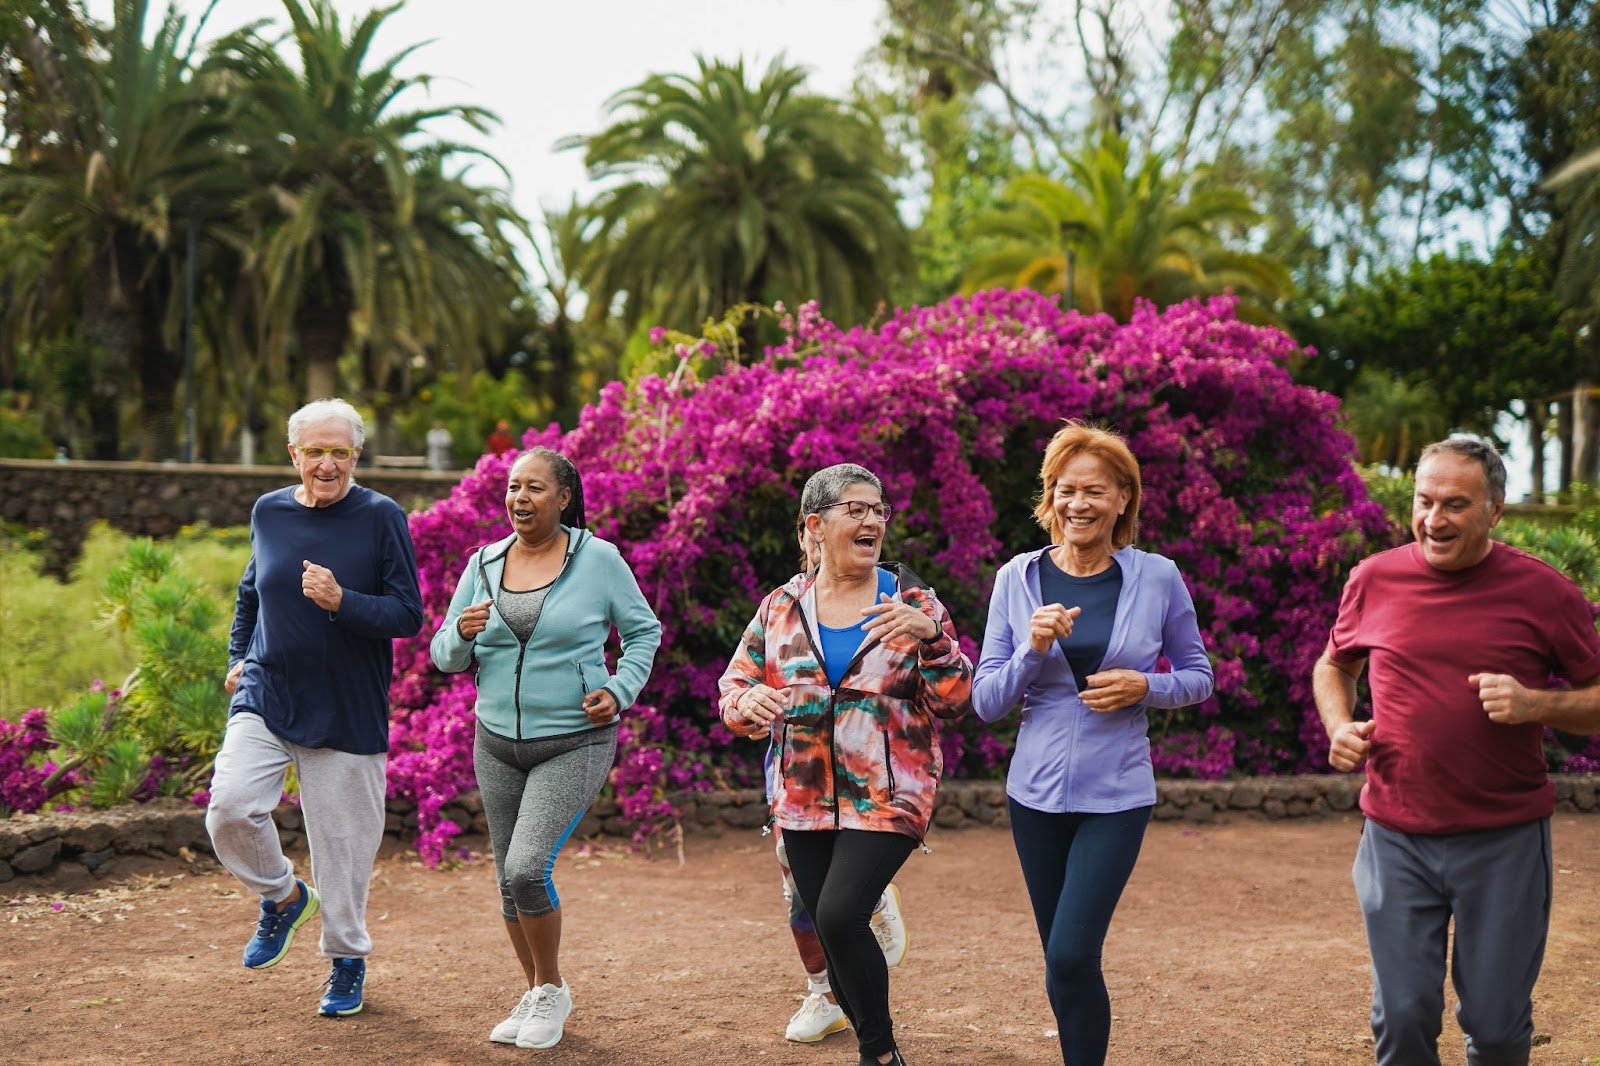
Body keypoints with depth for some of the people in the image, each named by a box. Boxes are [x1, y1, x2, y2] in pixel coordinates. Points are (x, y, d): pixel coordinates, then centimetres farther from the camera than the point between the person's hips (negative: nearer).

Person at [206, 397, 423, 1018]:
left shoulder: (381, 518, -7)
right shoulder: (268, 512, 5)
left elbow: (409, 616, -10)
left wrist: (340, 601, -24)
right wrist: (238, 656, 16)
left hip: (348, 711, -3)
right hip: (265, 695, 3)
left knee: (343, 840, 4)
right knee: (230, 808, -17)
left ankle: (348, 960, 27)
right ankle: (283, 896, 12)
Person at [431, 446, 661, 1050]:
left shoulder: (599, 560, -6)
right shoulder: (483, 565, 4)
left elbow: (644, 631, 5)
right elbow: (446, 659, 7)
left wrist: (619, 691, -9)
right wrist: (462, 634, -16)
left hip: (573, 744, -5)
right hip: (497, 744, 5)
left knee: (528, 867, -17)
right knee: (509, 880, 11)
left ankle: (552, 990, 6)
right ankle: (535, 993, 31)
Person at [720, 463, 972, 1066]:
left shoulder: (912, 603, -1)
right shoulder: (780, 608, 5)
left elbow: (951, 702, -6)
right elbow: (732, 687, 7)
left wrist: (931, 635, -23)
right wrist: (749, 704, -16)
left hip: (887, 797, -4)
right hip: (804, 803, 4)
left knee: (840, 914, -19)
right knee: (831, 933, 9)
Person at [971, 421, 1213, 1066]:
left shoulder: (1157, 579, -4)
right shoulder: (1018, 579, -1)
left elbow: (1198, 676, 8)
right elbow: (986, 702, -1)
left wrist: (1144, 686, -12)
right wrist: (1034, 649, -18)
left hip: (1116, 794, -2)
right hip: (1037, 791, 3)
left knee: (1071, 954, -14)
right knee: (1060, 958, 13)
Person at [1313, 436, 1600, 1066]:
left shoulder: (1544, 592, -4)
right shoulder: (1375, 579, 2)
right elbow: (1333, 667, 20)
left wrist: (1534, 704, -17)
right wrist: (1340, 728, 1)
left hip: (1505, 842, -1)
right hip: (1396, 841, 1)